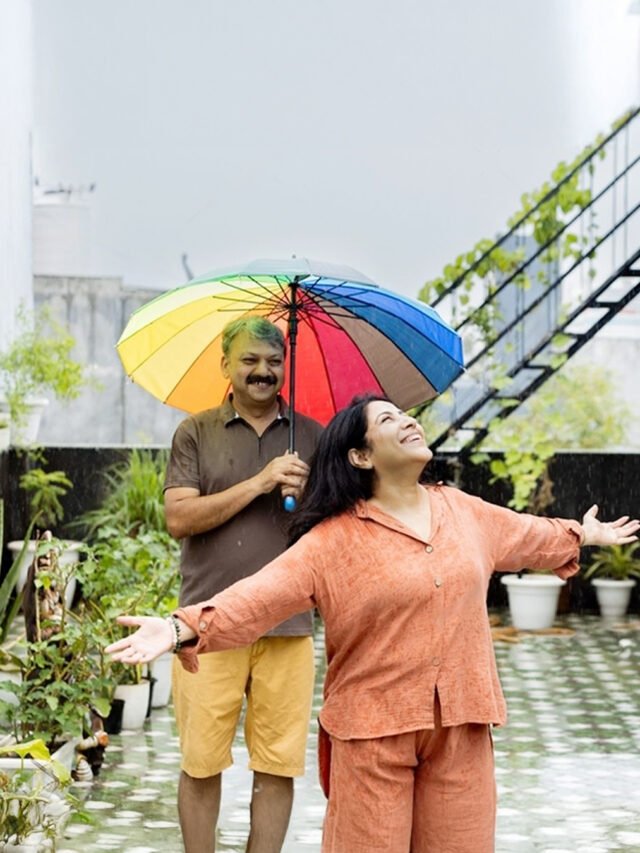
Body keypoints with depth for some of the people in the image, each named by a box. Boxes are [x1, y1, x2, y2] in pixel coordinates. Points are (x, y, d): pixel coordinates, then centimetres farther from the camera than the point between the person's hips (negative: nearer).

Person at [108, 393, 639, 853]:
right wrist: (185, 628, -33)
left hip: (460, 726, 4)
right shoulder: (334, 539, -7)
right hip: (374, 730, -4)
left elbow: (526, 535, 30)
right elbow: (263, 595, -18)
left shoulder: (462, 510, 10)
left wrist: (581, 537, 46)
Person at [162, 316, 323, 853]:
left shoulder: (312, 437, 11)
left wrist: (308, 498, -11)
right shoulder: (196, 433, 5)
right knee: (202, 765, 4)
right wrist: (259, 483, -13)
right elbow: (179, 518, -7)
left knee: (277, 767, 3)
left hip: (287, 627, 2)